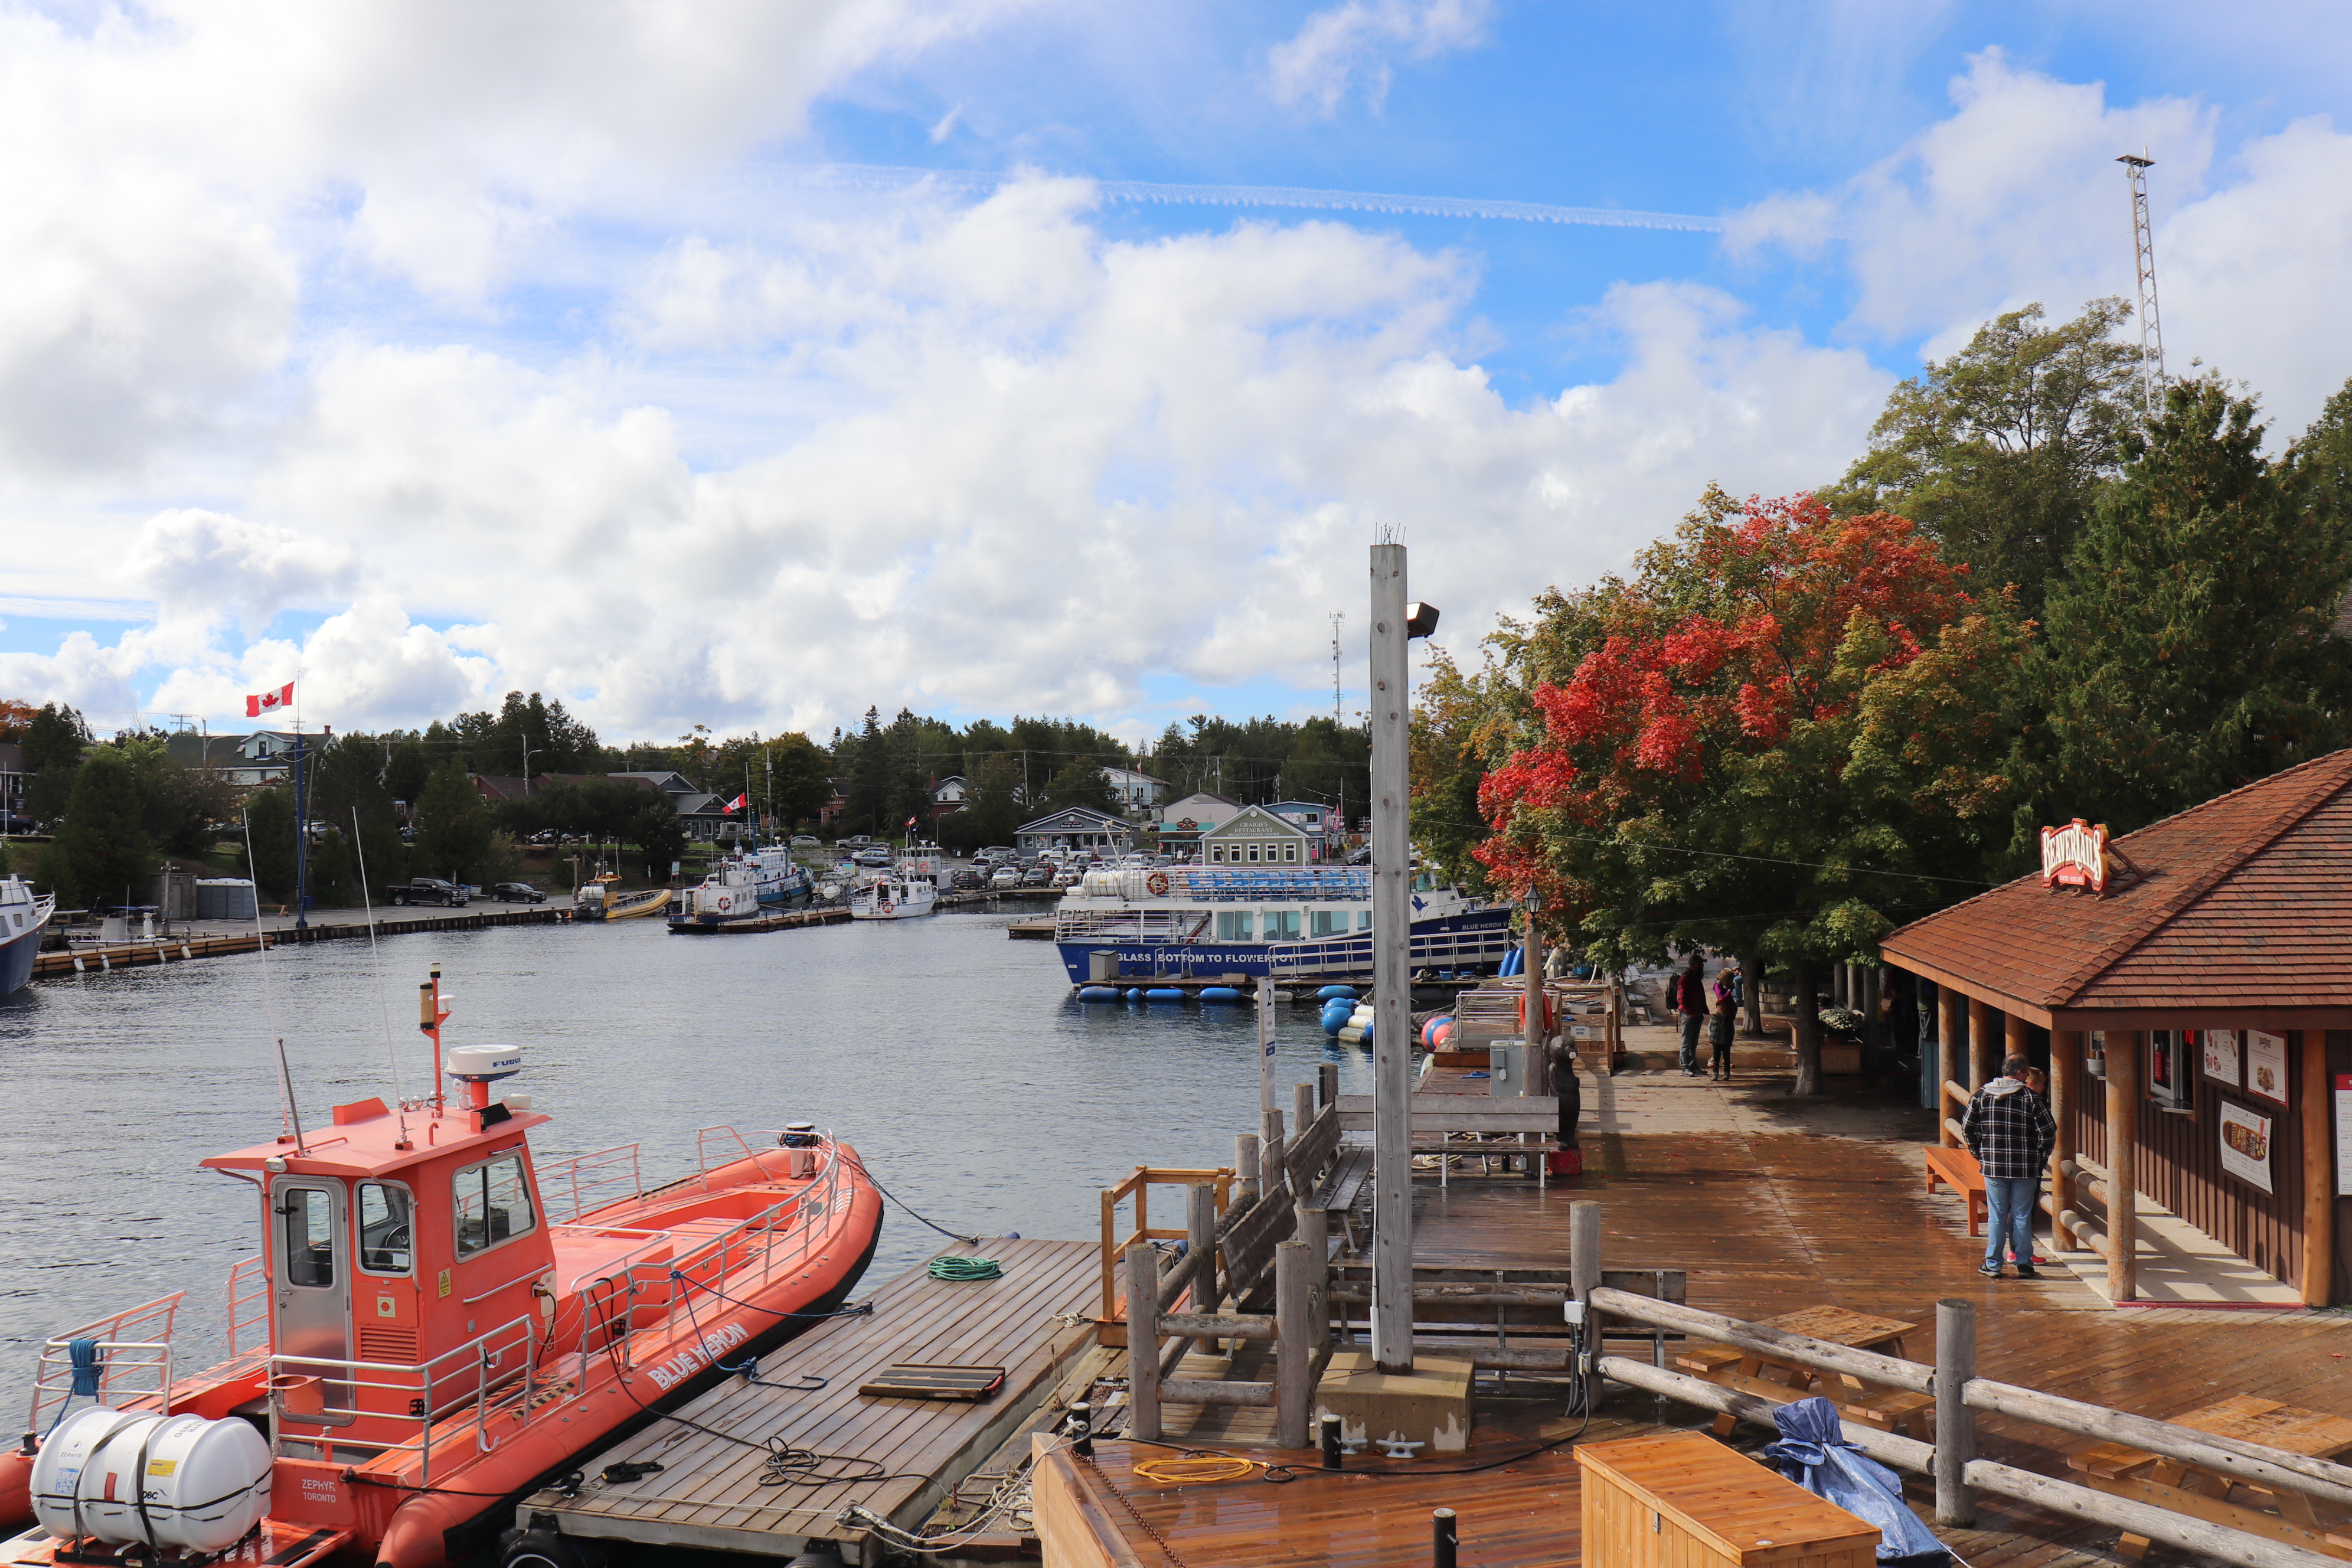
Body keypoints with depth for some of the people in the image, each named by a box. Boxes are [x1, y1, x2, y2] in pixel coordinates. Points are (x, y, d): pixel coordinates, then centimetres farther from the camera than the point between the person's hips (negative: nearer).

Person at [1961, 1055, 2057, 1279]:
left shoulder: (1982, 1095, 1)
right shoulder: (2030, 1098, -6)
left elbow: (1967, 1128, 3)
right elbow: (2048, 1133, -8)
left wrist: (1980, 1155, 13)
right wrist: (2040, 1159, 5)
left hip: (1993, 1167, 2)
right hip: (2025, 1168, -2)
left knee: (1996, 1216, 8)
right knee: (2022, 1216, 8)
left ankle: (1992, 1265, 10)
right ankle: (2024, 1264, 11)